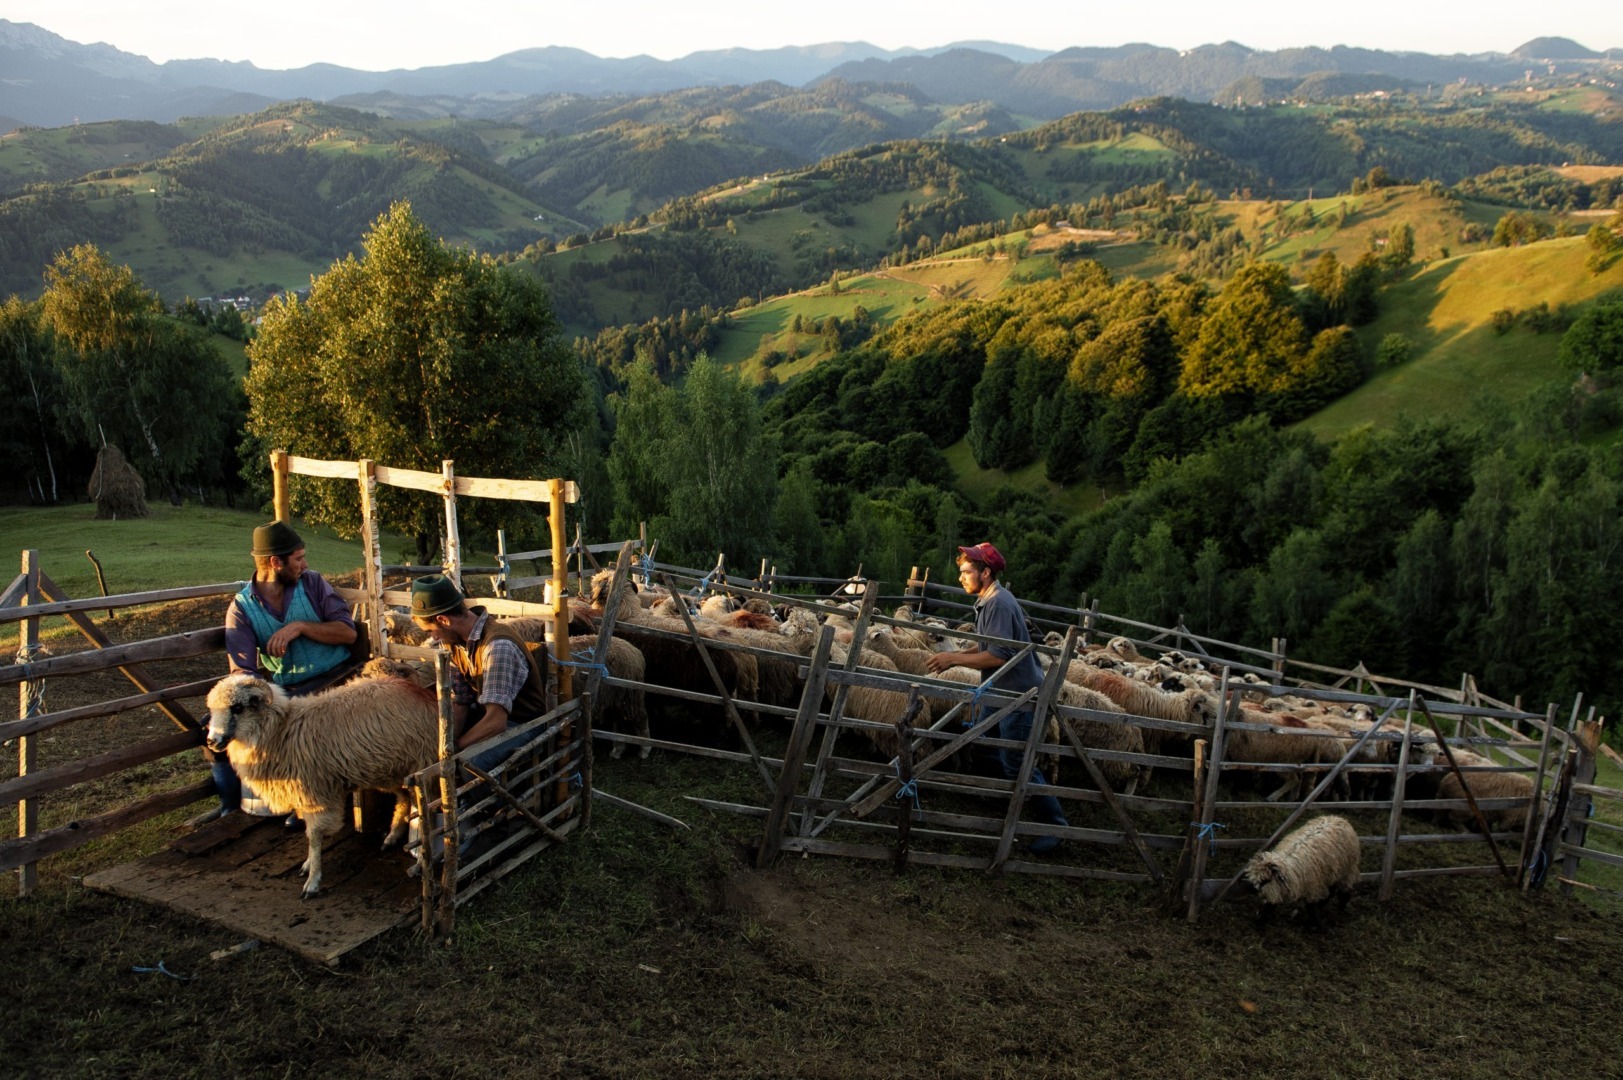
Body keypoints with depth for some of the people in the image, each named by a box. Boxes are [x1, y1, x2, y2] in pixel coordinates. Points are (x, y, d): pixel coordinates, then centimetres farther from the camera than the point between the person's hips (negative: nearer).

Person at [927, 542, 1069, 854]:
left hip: (1020, 695, -10)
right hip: (1004, 691, 10)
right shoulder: (990, 600, 10)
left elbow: (998, 655, -27)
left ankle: (1055, 823, 7)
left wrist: (954, 659, -21)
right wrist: (956, 656, 2)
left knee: (1017, 764, -5)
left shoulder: (1000, 604, -22)